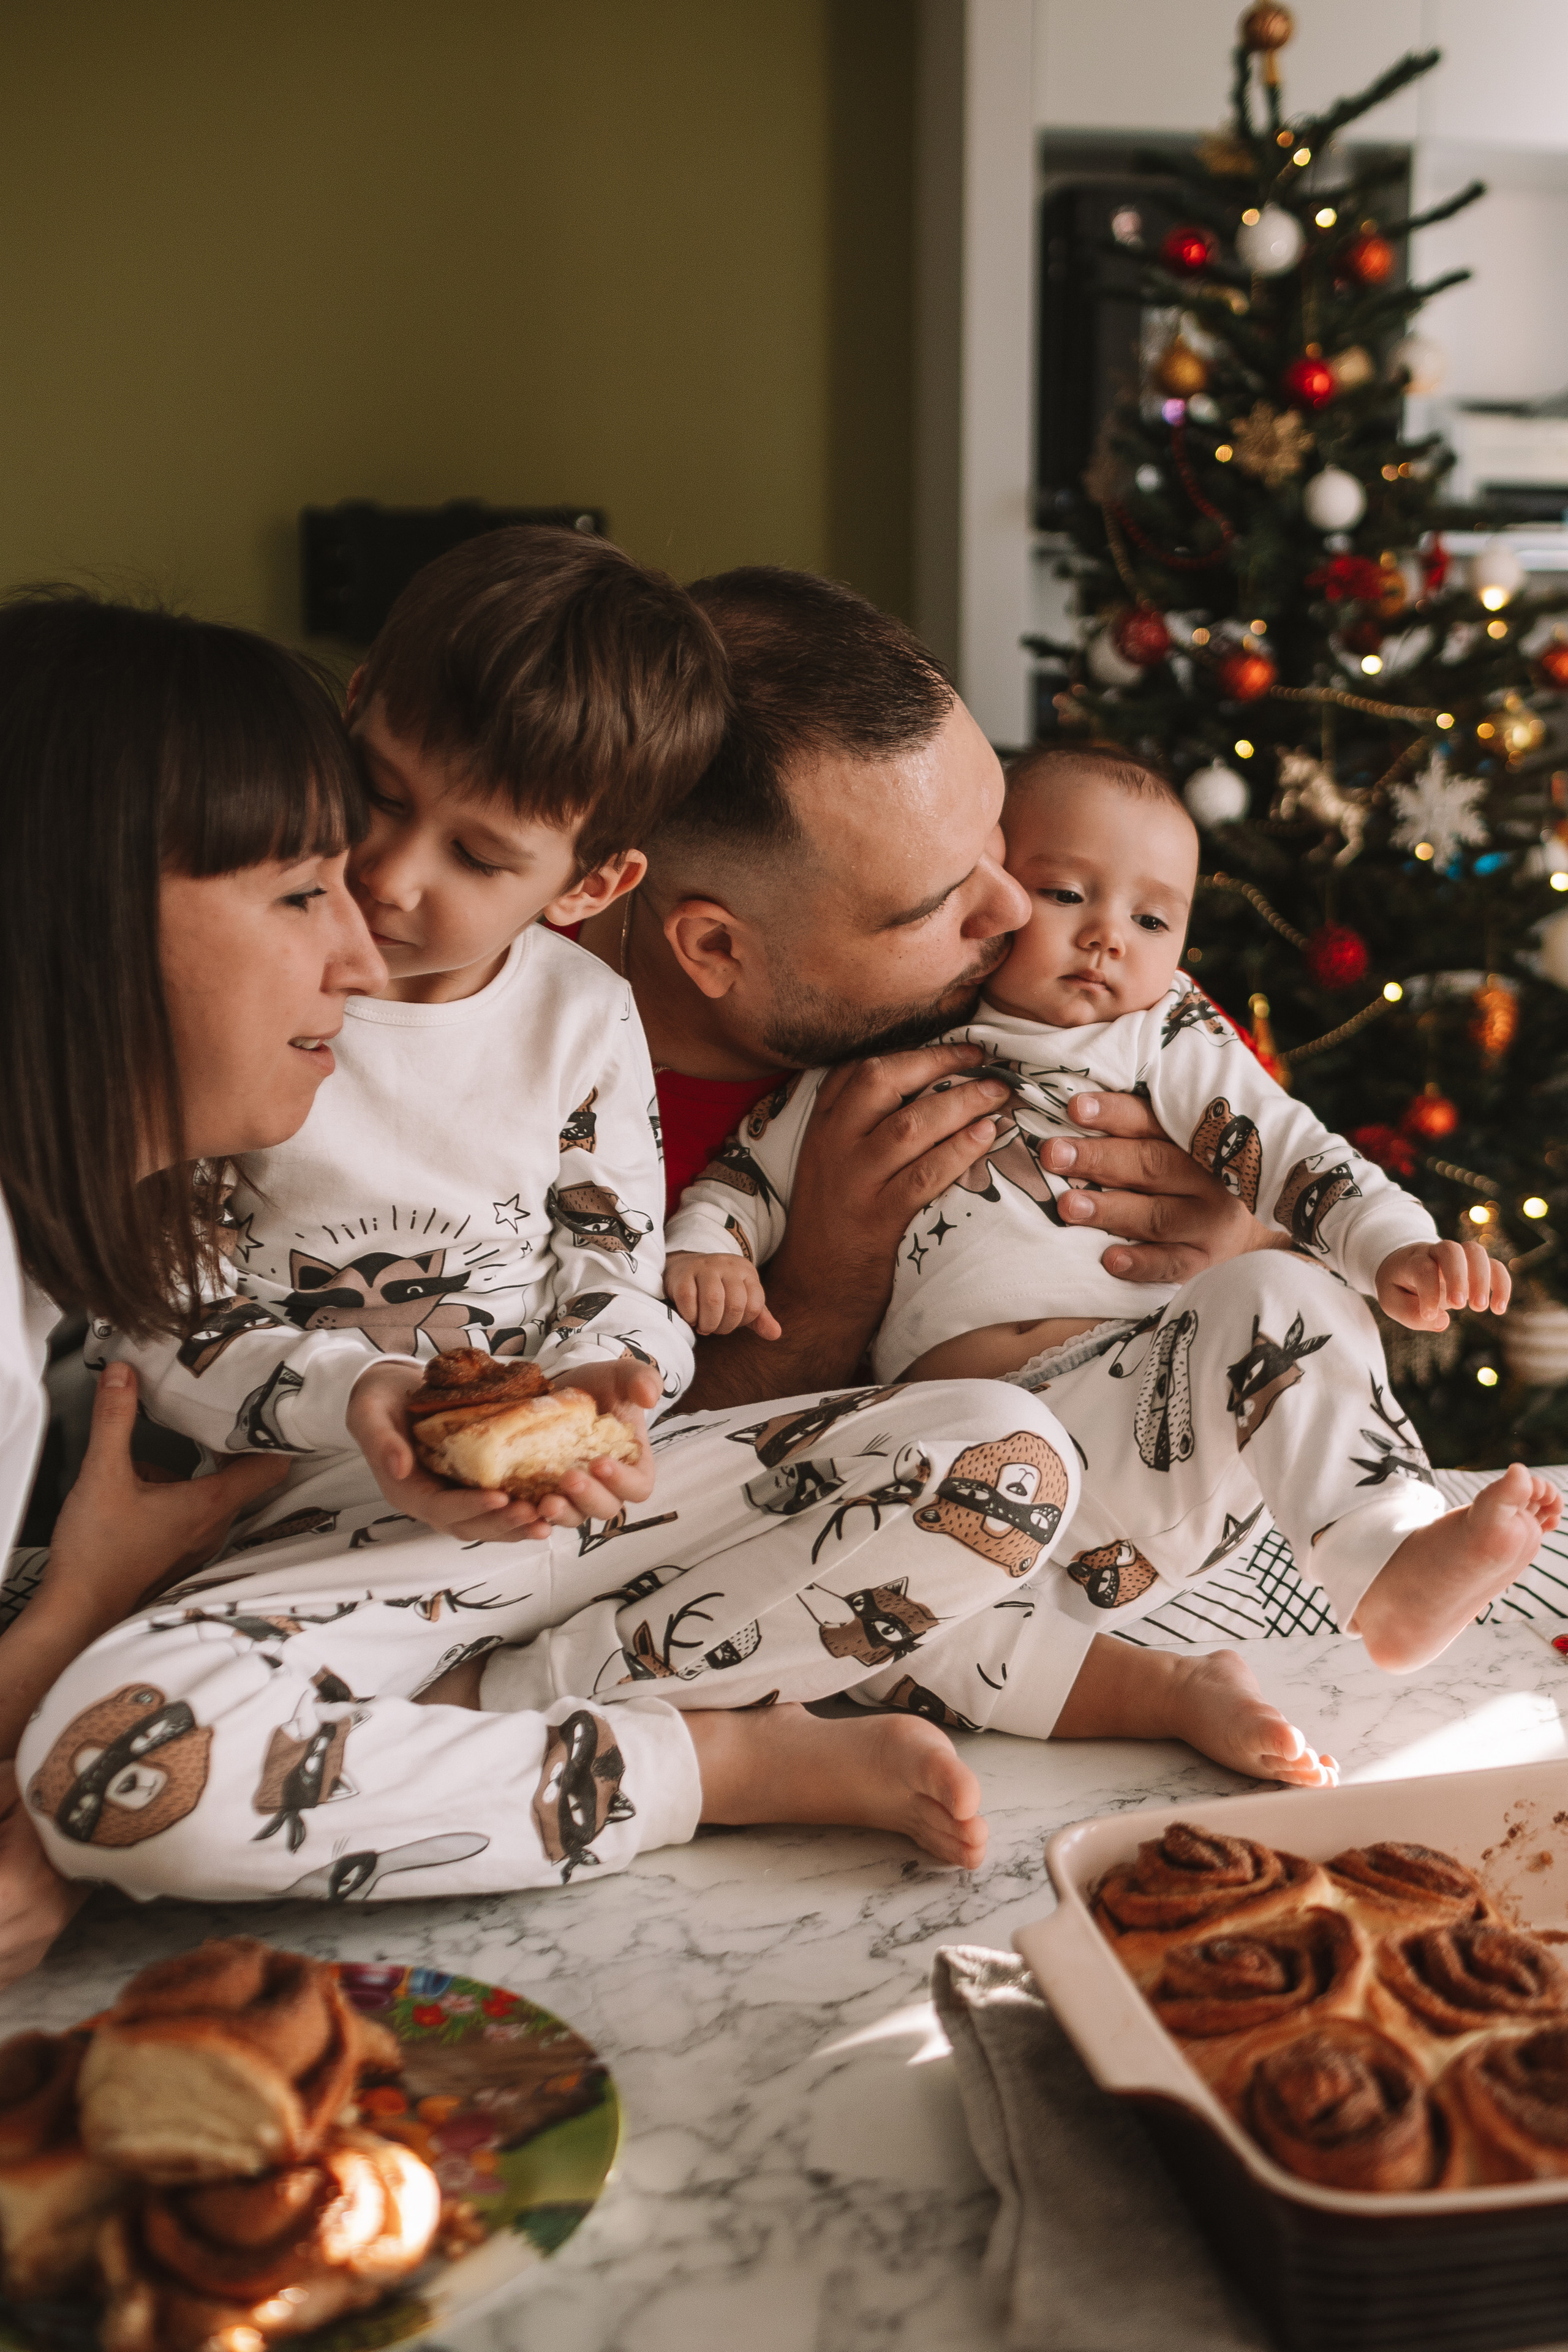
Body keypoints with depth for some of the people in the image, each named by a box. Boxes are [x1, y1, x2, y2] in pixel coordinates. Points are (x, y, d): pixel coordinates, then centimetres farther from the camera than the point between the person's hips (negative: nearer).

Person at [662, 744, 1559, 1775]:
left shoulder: (1174, 1045, 17)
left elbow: (1296, 1153, 12)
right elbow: (758, 1161, 21)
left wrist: (1398, 1249, -5)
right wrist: (706, 1243, 0)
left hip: (1163, 1428, 1)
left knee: (1282, 1293, -26)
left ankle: (1392, 1575, -34)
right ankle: (1159, 1690, -30)